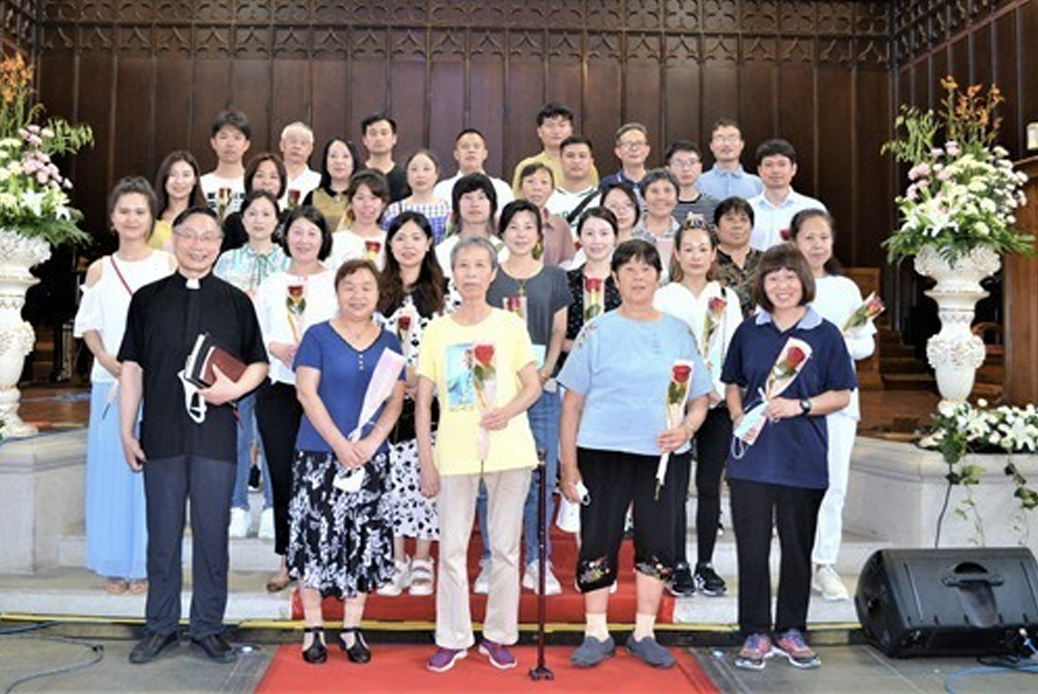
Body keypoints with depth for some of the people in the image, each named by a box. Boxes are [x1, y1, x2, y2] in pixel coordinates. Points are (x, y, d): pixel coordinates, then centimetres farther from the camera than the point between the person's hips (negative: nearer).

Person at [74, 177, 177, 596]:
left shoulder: (169, 265, 3)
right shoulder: (99, 270, 9)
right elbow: (88, 326, 10)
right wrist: (106, 359, -7)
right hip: (111, 383, 2)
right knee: (111, 471, 4)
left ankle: (146, 564, 13)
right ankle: (114, 565, 17)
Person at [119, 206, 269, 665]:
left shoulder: (236, 301, 8)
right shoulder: (148, 298, 9)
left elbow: (258, 363, 10)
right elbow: (131, 368, 8)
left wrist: (235, 388, -11)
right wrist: (127, 433, 3)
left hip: (215, 435, 0)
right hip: (162, 435, 1)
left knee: (213, 533, 5)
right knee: (162, 533, 8)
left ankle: (208, 627, 18)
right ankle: (161, 625, 23)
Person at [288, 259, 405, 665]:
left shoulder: (389, 342, 10)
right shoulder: (318, 336, 1)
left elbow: (396, 400, 6)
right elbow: (307, 393, -6)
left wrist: (371, 442, -10)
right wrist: (340, 444, -14)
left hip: (371, 457, 3)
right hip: (319, 454, -3)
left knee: (364, 540, 5)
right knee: (316, 536, -1)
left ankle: (352, 629, 17)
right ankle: (313, 629, 13)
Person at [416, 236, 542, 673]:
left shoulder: (510, 325, 4)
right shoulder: (437, 331, 5)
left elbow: (534, 386, 2)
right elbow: (423, 402, 4)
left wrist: (509, 410, -19)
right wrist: (425, 461, -2)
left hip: (508, 451, 0)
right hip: (454, 453, 1)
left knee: (506, 548, 7)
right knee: (452, 549, 5)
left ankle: (499, 635, 22)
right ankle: (452, 638, 19)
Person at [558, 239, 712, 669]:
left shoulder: (678, 332, 9)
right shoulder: (597, 331, 2)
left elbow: (700, 398, 12)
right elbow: (573, 401, 1)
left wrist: (687, 427, -10)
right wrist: (569, 462, -3)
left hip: (662, 455, 2)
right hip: (604, 452, -2)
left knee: (657, 544, 8)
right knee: (598, 541, 3)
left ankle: (644, 634, 24)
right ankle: (596, 634, 18)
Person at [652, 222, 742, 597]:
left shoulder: (727, 297, 10)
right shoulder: (664, 297, 2)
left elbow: (735, 351, 5)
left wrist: (719, 390, -9)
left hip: (719, 402, 2)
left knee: (710, 485, 7)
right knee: (676, 485, 0)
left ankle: (706, 565, 17)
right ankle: (679, 566, 11)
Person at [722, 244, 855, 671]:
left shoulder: (825, 334, 1)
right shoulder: (748, 331, 7)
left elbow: (842, 395, 1)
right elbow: (733, 386, 15)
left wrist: (800, 405, -14)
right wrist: (739, 417, -3)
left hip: (803, 459, -1)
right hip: (751, 455, 1)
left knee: (797, 548, 10)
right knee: (752, 548, 4)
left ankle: (790, 631, 26)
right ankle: (755, 633, 16)